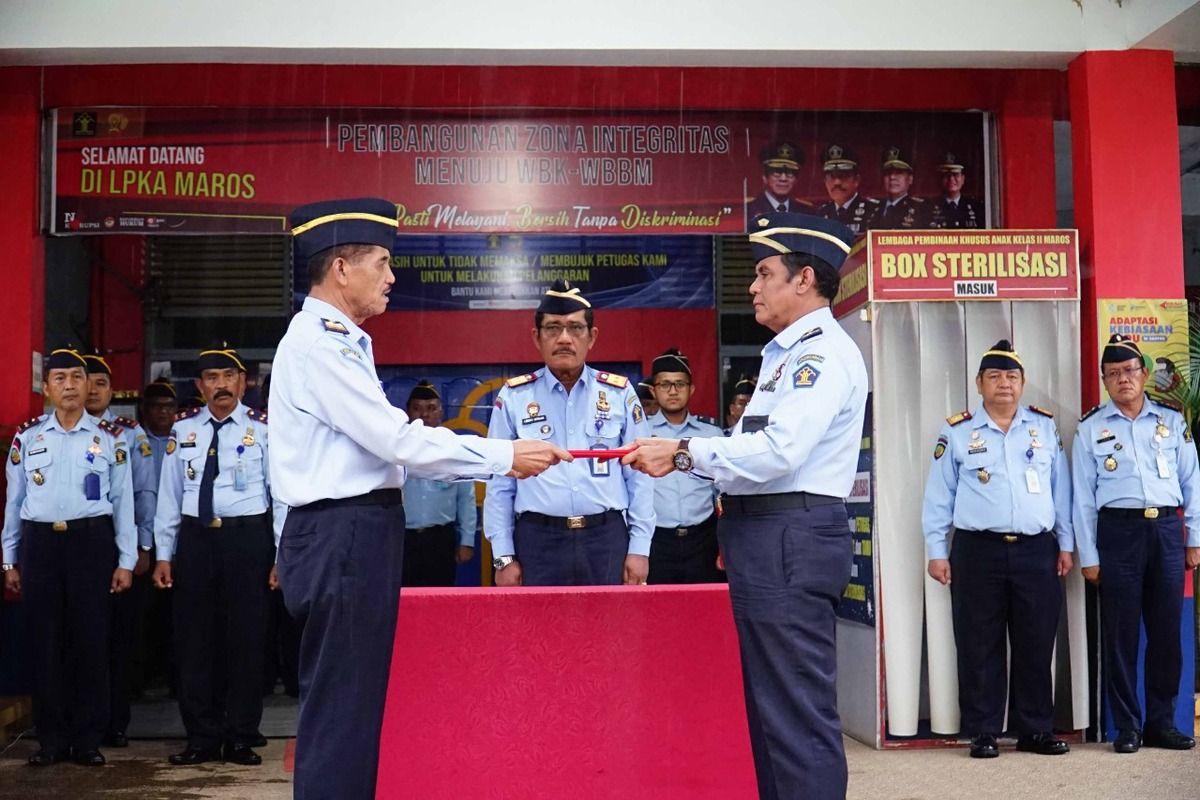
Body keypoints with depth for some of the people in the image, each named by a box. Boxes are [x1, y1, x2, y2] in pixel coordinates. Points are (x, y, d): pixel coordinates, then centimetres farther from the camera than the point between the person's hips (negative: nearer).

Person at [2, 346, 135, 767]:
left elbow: (123, 501, 4)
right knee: (46, 640, 6)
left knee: (90, 639, 1)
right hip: (40, 541, 2)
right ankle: (52, 739, 17)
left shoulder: (110, 438, 3)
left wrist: (126, 560, 1)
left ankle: (87, 740, 13)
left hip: (91, 540, -1)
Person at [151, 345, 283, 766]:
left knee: (245, 640, 4)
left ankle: (240, 740, 17)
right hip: (196, 538, 3)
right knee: (194, 641, 8)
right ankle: (201, 739, 21)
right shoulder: (183, 429, 6)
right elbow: (169, 494, 8)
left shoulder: (263, 428, -2)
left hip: (247, 538, -3)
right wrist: (164, 554, 5)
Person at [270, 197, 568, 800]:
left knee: (355, 702, 16)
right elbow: (398, 440, -18)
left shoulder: (337, 341, 17)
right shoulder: (318, 342, -14)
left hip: (354, 535, 10)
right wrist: (505, 457, -12)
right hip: (342, 537, -10)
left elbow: (384, 437, 13)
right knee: (341, 705, -3)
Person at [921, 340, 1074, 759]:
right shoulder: (957, 433, 4)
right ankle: (983, 732, 12)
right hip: (978, 552, -2)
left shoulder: (1046, 427, 11)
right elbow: (938, 497, 5)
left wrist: (1066, 543, 10)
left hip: (1036, 551, 2)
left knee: (1036, 645, 7)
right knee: (980, 647, 3)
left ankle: (1035, 730, 19)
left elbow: (1061, 489, 13)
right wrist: (936, 552, 1)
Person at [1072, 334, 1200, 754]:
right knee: (1120, 633, 2)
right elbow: (1083, 496, 2)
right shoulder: (1090, 428, 3)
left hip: (1166, 529, 2)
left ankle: (1161, 722, 20)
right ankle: (1127, 726, 13)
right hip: (1118, 532, -2)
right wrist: (1089, 556, -1)